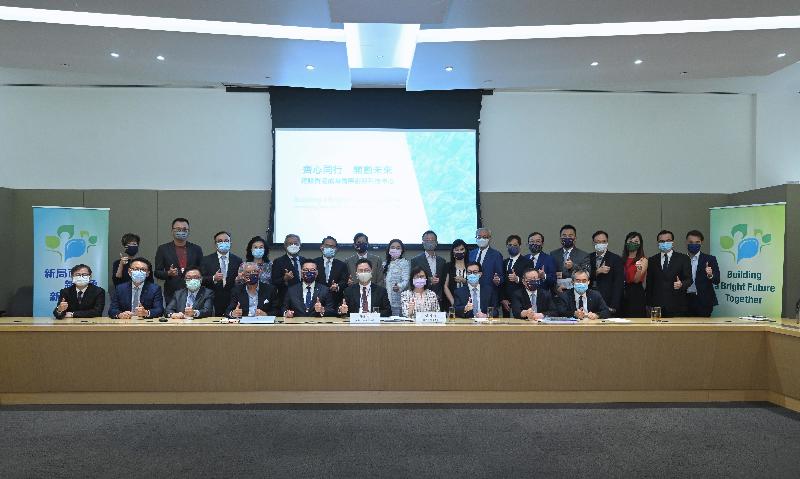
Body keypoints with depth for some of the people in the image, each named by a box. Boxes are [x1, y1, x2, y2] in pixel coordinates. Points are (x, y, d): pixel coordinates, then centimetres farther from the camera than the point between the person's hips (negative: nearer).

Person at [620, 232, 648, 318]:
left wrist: (639, 269, -28)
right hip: (623, 293, 4)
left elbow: (636, 280, -12)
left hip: (636, 294, -4)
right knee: (623, 319, 5)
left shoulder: (643, 260, -1)